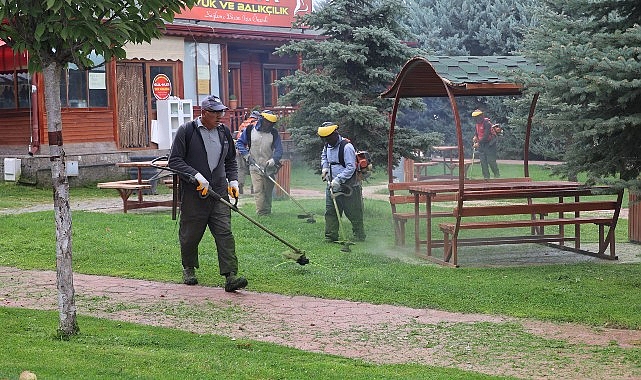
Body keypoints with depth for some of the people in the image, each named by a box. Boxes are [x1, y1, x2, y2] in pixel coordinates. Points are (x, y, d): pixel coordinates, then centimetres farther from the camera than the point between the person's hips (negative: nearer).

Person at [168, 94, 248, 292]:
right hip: (193, 194, -3)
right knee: (190, 235, 8)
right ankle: (188, 269, 32)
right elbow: (174, 160, -8)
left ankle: (230, 276, -14)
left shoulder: (224, 132, 12)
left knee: (225, 233, -8)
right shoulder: (186, 131, -5)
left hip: (219, 193, 3)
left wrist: (233, 181, 8)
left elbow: (231, 161, 24)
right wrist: (197, 176, -17)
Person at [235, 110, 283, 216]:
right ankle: (261, 214, -14)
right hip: (255, 167, -1)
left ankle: (267, 213, 16)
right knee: (258, 191, -12)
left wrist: (273, 160, -21)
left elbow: (279, 150, -2)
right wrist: (246, 154, -6)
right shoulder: (250, 130, -1)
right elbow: (239, 143, 9)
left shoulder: (274, 133, 1)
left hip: (269, 168, 2)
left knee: (268, 193, 6)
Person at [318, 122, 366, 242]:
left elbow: (351, 168, -21)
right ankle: (331, 236, 11)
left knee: (354, 213, 1)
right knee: (330, 212, 5)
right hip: (332, 185, 7)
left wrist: (338, 180, -26)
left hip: (348, 186, -7)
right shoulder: (327, 146, 8)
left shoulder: (346, 147, -17)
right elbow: (324, 156, 32)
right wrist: (324, 168, 13)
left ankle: (359, 237, 10)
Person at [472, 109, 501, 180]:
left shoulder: (487, 123, -17)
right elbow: (476, 132, 20)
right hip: (481, 145, 8)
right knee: (483, 162, 3)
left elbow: (486, 136, -23)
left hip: (489, 144, -8)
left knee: (491, 161, -8)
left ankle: (497, 175, 7)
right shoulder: (477, 124, 9)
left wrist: (478, 143, -25)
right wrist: (475, 137, -4)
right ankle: (486, 177, 8)